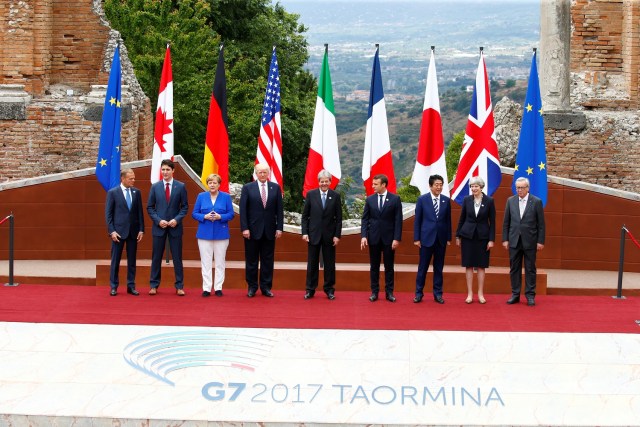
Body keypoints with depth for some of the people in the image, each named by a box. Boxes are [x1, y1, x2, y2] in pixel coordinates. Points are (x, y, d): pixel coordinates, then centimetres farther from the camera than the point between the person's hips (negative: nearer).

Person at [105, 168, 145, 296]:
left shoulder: (136, 192, 6)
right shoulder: (112, 193, -3)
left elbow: (140, 212, 8)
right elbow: (108, 213, -4)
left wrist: (141, 229, 1)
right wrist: (112, 231, -11)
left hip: (133, 231, 3)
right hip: (118, 231, -3)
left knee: (132, 260, 7)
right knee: (115, 260, 3)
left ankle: (131, 286, 14)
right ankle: (114, 287, 10)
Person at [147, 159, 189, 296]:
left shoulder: (181, 187, 1)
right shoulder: (155, 187, 3)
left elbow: (185, 206, 3)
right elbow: (150, 207, 4)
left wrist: (177, 219, -12)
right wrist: (158, 220, -9)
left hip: (175, 226, -1)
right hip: (159, 226, 1)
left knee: (177, 257, 2)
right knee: (156, 257, 5)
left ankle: (179, 286, 7)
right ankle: (154, 285, 11)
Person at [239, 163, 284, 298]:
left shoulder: (276, 188, 5)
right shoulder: (247, 188, 0)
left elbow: (279, 209, 5)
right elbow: (243, 210, -3)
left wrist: (279, 228, -1)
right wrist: (244, 228, -10)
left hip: (269, 230, 2)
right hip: (253, 230, -1)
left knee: (268, 261, 6)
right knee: (251, 260, 5)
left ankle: (266, 287, 14)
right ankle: (252, 287, 14)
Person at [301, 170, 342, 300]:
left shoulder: (335, 196, 0)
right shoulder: (311, 194, 0)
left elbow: (339, 218, 1)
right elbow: (305, 215, 3)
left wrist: (337, 235, -4)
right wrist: (304, 232, -4)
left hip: (329, 235, 0)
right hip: (313, 234, 0)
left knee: (329, 264, 6)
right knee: (312, 263, 5)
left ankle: (329, 289, 15)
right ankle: (310, 289, 13)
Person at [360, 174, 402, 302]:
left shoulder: (395, 199, -3)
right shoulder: (370, 199, 4)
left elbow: (398, 220, -4)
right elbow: (365, 219, 4)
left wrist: (397, 238, -10)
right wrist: (364, 236, -7)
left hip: (389, 238, -2)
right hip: (373, 237, 2)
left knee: (389, 266, 4)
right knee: (374, 266, 6)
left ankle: (389, 292, 10)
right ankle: (374, 292, 12)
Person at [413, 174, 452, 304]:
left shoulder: (446, 200, 4)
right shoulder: (422, 199, -2)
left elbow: (448, 220, 8)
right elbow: (417, 220, -1)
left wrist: (449, 238, 5)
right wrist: (416, 238, -4)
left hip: (441, 239, 2)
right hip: (426, 238, -2)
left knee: (439, 268, 7)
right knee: (423, 267, 3)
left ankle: (438, 294, 14)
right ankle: (419, 293, 11)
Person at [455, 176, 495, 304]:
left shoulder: (489, 201, -4)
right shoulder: (467, 200, 0)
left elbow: (492, 221, -2)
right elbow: (462, 219, 7)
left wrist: (491, 239, -6)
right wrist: (458, 236, 7)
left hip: (482, 236, -1)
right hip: (468, 235, 1)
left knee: (481, 266, 4)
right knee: (469, 265, 3)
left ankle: (480, 294, 12)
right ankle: (470, 294, 9)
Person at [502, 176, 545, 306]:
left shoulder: (536, 202, -2)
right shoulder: (510, 201, 5)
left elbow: (541, 224, -2)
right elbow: (506, 222, 8)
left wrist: (540, 241, -6)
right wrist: (505, 239, 3)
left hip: (530, 241, -3)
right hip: (514, 241, 3)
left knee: (530, 269, 3)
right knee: (514, 269, 7)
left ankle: (530, 295, 9)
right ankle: (515, 294, 14)